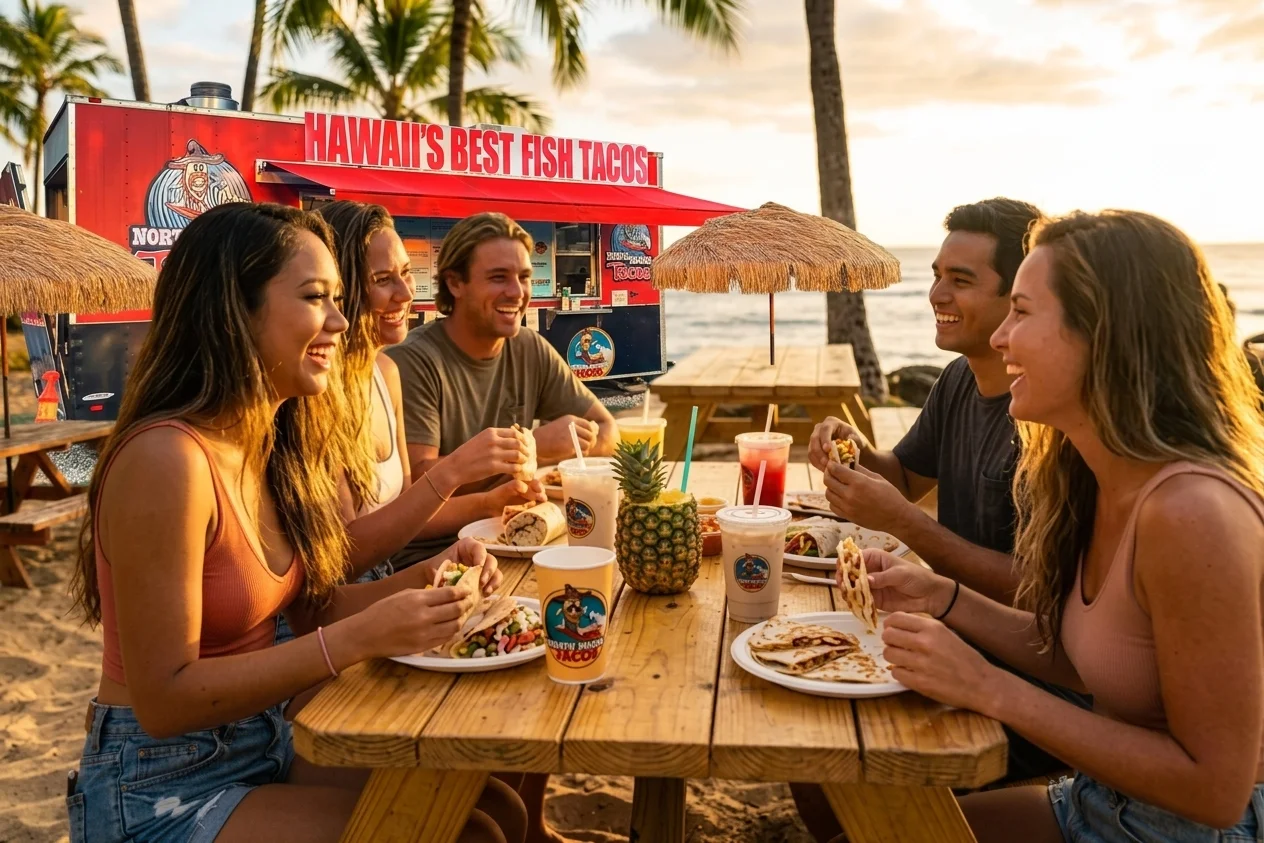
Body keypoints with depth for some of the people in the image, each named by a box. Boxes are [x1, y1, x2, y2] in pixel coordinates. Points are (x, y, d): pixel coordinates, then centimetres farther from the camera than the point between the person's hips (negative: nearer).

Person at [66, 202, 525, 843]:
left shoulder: (275, 443, 1)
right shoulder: (166, 459, -25)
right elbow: (163, 699, -24)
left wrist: (423, 581, -9)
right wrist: (362, 637, -28)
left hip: (266, 741, 8)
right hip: (160, 791, -7)